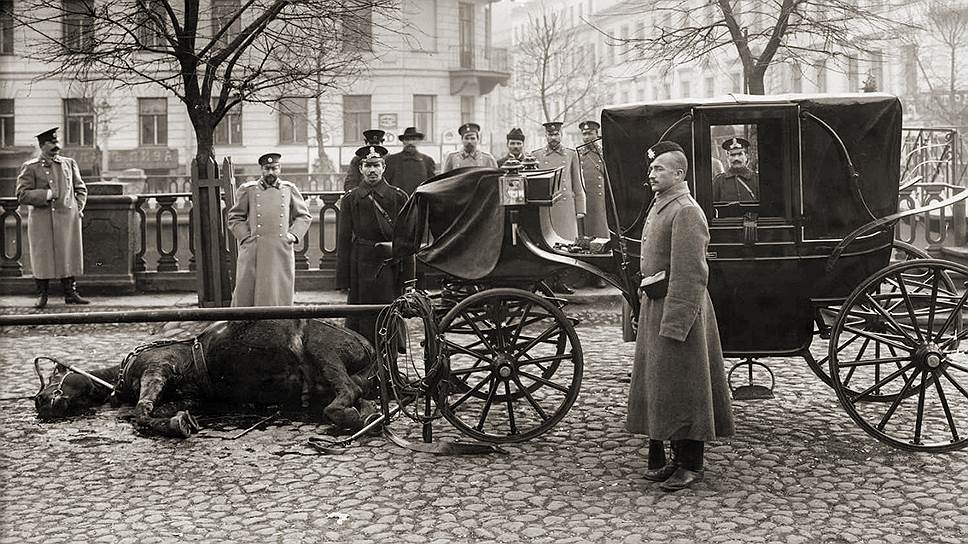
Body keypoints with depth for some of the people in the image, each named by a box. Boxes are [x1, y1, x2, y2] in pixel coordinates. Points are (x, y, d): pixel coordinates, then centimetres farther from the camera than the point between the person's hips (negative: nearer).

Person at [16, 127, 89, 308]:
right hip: (41, 221, -3)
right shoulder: (30, 168, 0)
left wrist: (78, 208, 5)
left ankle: (70, 294, 13)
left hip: (67, 219, 3)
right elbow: (22, 195, -5)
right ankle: (42, 296, 11)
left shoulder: (69, 164, 12)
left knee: (69, 256, 5)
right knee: (42, 258, 1)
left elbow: (81, 189, 19)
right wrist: (46, 195, -14)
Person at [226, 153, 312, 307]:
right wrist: (245, 236, -1)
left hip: (281, 253, 1)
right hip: (254, 252, -1)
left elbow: (304, 216, 18)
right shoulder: (248, 190, 7)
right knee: (246, 292, -2)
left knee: (281, 295, 0)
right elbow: (233, 218, 11)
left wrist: (294, 234, 4)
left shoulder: (289, 190, 11)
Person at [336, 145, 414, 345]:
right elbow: (343, 239, 6)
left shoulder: (398, 197, 5)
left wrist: (407, 276, -2)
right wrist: (343, 278, 0)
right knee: (357, 321, 0)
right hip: (360, 263, 1)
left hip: (389, 261, 0)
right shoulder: (350, 199, 7)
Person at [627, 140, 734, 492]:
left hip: (679, 308, -10)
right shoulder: (659, 207, 15)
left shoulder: (685, 212, -16)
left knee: (680, 386, -3)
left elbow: (688, 275, -21)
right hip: (655, 304, 10)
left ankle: (690, 465, 7)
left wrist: (673, 324, -24)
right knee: (657, 382, 14)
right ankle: (661, 458, 24)